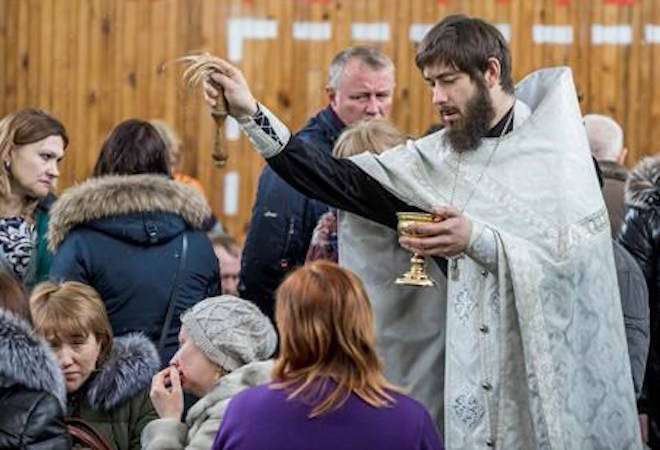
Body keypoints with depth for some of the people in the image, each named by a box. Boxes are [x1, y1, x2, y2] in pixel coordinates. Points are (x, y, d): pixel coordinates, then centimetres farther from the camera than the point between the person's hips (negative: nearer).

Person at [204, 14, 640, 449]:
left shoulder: (558, 143, -5)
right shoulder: (439, 156, 6)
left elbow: (578, 256, -15)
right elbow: (343, 181, 2)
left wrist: (478, 241, -26)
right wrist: (252, 114, -3)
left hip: (554, 372, -4)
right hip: (475, 374, 4)